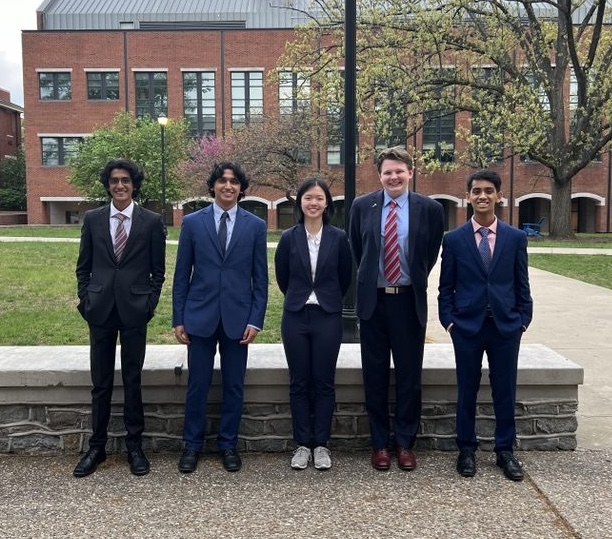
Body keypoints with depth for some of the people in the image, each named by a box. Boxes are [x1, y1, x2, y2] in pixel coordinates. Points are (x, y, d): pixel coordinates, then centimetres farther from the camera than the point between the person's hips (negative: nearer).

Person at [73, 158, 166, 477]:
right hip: (100, 310, 2)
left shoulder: (151, 221, 1)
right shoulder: (92, 219, 7)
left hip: (134, 310, -2)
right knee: (100, 382, 9)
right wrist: (85, 301, 3)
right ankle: (97, 447, 22)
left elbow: (158, 271, 3)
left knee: (132, 381, 7)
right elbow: (83, 266, 10)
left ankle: (134, 446, 20)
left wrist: (150, 304, -4)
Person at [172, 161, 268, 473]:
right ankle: (192, 445, 24)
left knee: (234, 386, 9)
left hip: (238, 317, 1)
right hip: (200, 316, 0)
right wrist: (178, 319, 0)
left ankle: (228, 445, 25)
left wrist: (255, 320, -3)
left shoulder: (255, 225, 3)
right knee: (197, 385, 7)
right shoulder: (192, 222, 2)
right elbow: (181, 275, 4)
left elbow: (260, 278, 3)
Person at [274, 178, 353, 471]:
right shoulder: (289, 238, -1)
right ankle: (301, 444, 18)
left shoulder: (339, 238, -2)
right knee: (299, 383, 7)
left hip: (328, 318, -1)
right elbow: (282, 277, 10)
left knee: (324, 383, 5)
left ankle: (321, 445, 17)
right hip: (295, 318, 1)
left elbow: (345, 278, 8)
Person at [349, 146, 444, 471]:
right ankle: (380, 444, 22)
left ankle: (405, 444, 23)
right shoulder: (362, 206, 1)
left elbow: (432, 253, 9)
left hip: (409, 301, -1)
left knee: (409, 376, 7)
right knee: (375, 376, 8)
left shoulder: (430, 209, -3)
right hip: (373, 301, 1)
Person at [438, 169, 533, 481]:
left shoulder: (516, 238, 3)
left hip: (506, 327, 1)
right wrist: (449, 321, -4)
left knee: (505, 390, 9)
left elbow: (522, 284, 6)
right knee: (467, 390, 9)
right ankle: (466, 449, 24)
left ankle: (505, 450, 25)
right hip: (467, 326, -1)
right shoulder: (454, 239, 0)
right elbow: (446, 287, 3)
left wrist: (523, 320, 1)